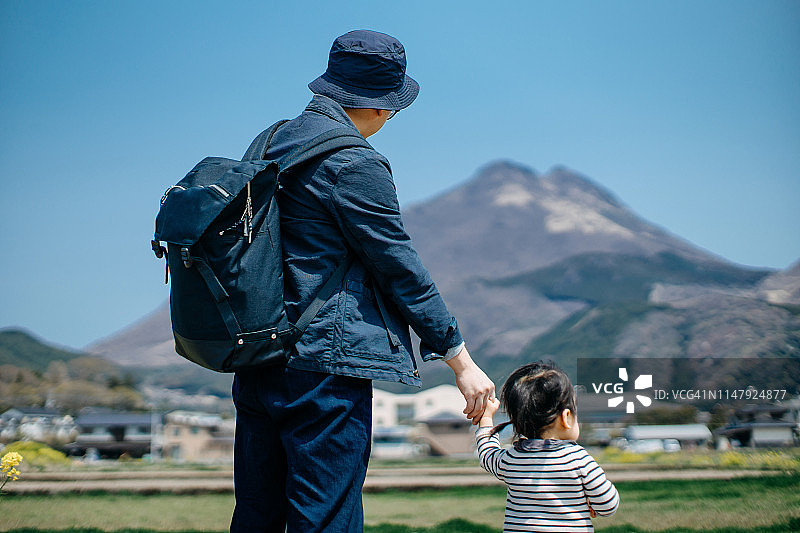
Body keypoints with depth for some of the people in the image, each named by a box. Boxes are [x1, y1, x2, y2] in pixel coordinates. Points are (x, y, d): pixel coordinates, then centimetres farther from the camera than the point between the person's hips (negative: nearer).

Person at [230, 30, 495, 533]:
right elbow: (401, 268, -11)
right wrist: (462, 361, -3)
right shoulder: (355, 165, -13)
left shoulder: (271, 142, 13)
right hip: (323, 369, -9)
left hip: (256, 361, 9)